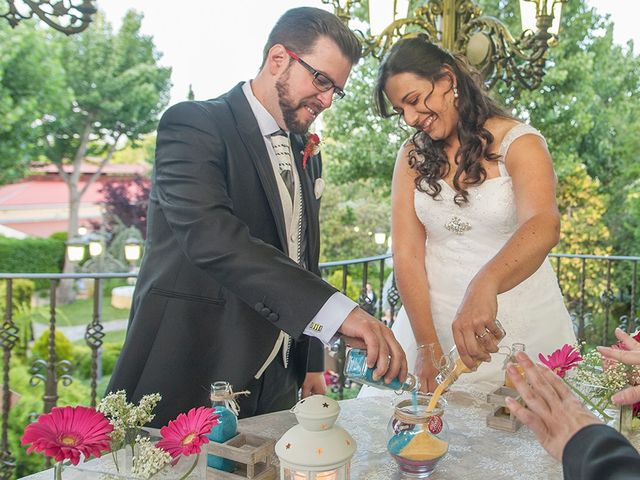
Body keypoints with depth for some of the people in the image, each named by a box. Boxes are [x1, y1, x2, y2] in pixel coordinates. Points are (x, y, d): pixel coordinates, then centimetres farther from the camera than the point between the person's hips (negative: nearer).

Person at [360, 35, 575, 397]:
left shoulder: (519, 142, -7)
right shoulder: (413, 156, 3)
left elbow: (544, 225, -27)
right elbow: (407, 253, -5)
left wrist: (484, 285, -45)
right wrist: (427, 345, -15)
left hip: (520, 328, -2)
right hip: (431, 320, 3)